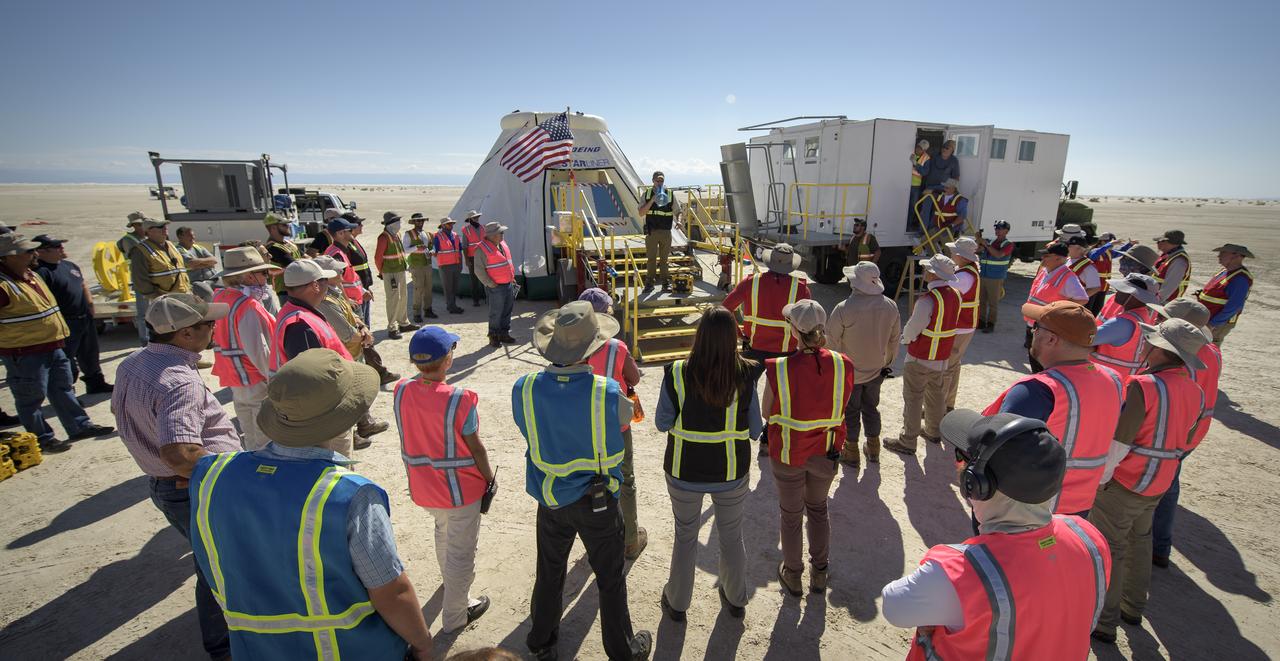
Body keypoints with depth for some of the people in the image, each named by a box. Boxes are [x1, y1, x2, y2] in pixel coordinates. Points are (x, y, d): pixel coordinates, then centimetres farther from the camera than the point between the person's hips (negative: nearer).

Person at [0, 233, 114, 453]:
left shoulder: (31, 275, 9)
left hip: (52, 347, 9)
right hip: (24, 354, -9)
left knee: (63, 389, 17)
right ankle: (42, 440, 16)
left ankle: (80, 426, 28)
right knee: (31, 398, 6)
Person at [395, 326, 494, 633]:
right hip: (460, 489, -6)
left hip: (423, 486, 6)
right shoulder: (460, 400, -27)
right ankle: (454, 614, 31)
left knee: (443, 531, 33)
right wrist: (490, 480, -3)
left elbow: (412, 435, 1)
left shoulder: (401, 391, -13)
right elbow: (476, 449, -15)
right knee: (461, 552, 14)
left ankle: (450, 581, 58)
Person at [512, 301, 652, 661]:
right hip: (598, 499, -3)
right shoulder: (608, 392, -27)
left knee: (550, 573, 25)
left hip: (550, 499, 3)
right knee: (610, 579, 18)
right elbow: (625, 417, -5)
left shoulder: (524, 388, -20)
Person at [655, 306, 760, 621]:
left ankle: (677, 602, 43)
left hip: (685, 473, 0)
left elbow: (662, 423, -11)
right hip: (732, 472, 1)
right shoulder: (744, 376, -18)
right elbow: (754, 430, -9)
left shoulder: (677, 374, -20)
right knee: (732, 536, 24)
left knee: (685, 536, 23)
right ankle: (735, 599, 47)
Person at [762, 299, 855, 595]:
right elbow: (841, 408, -3)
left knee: (791, 514, 21)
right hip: (826, 453, 3)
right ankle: (820, 573, 44)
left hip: (788, 454, -2)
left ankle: (793, 576, 41)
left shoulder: (779, 370, -27)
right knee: (818, 509, 28)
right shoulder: (842, 365, -19)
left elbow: (766, 412, -12)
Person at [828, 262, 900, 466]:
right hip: (876, 370, 4)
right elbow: (894, 340, 2)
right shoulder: (890, 306, -11)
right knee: (871, 407, 22)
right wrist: (887, 362, 17)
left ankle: (851, 451, 25)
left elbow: (832, 341, -16)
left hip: (850, 371, -4)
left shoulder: (843, 309, -27)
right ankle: (873, 449, 34)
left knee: (851, 411, 13)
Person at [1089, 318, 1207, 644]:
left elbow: (1116, 443, -22)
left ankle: (1103, 622, 15)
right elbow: (1186, 443, 11)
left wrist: (1099, 480, -12)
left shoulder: (1144, 385, -24)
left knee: (1106, 548, 4)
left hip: (1123, 483, -8)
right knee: (1139, 541, 24)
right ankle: (1133, 607, 40)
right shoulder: (1195, 393, 1)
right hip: (1158, 485, 8)